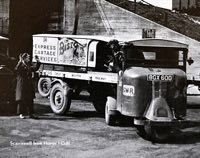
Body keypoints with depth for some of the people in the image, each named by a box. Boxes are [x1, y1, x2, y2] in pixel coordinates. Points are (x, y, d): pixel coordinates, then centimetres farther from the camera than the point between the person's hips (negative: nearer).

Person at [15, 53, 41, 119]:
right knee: (21, 100, -2)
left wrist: (37, 61, 10)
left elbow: (36, 68, 20)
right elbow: (16, 68, -27)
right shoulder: (21, 66, -7)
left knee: (30, 100, 7)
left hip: (29, 86, 6)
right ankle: (21, 114, 6)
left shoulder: (29, 67, 12)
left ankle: (30, 113, 14)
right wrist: (20, 61, -37)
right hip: (22, 86, -6)